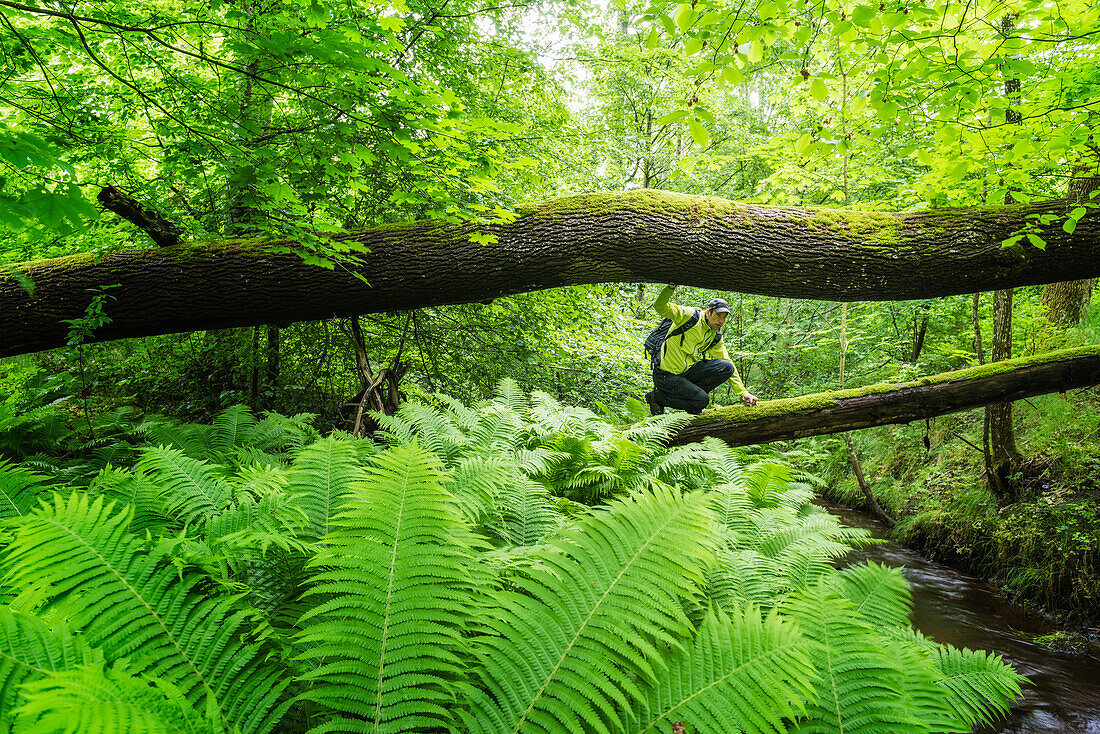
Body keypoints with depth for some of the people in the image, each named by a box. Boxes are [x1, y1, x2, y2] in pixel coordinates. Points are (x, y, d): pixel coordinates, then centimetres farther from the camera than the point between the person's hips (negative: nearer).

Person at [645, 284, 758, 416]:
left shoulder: (716, 337, 8)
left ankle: (689, 392, -1)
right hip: (667, 375, -7)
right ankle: (658, 397, -1)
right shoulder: (690, 315, -12)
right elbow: (660, 307, -24)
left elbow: (727, 362, 13)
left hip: (687, 370, 7)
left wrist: (743, 392, 8)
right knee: (702, 400, -19)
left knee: (727, 368, -8)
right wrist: (671, 287, -42)